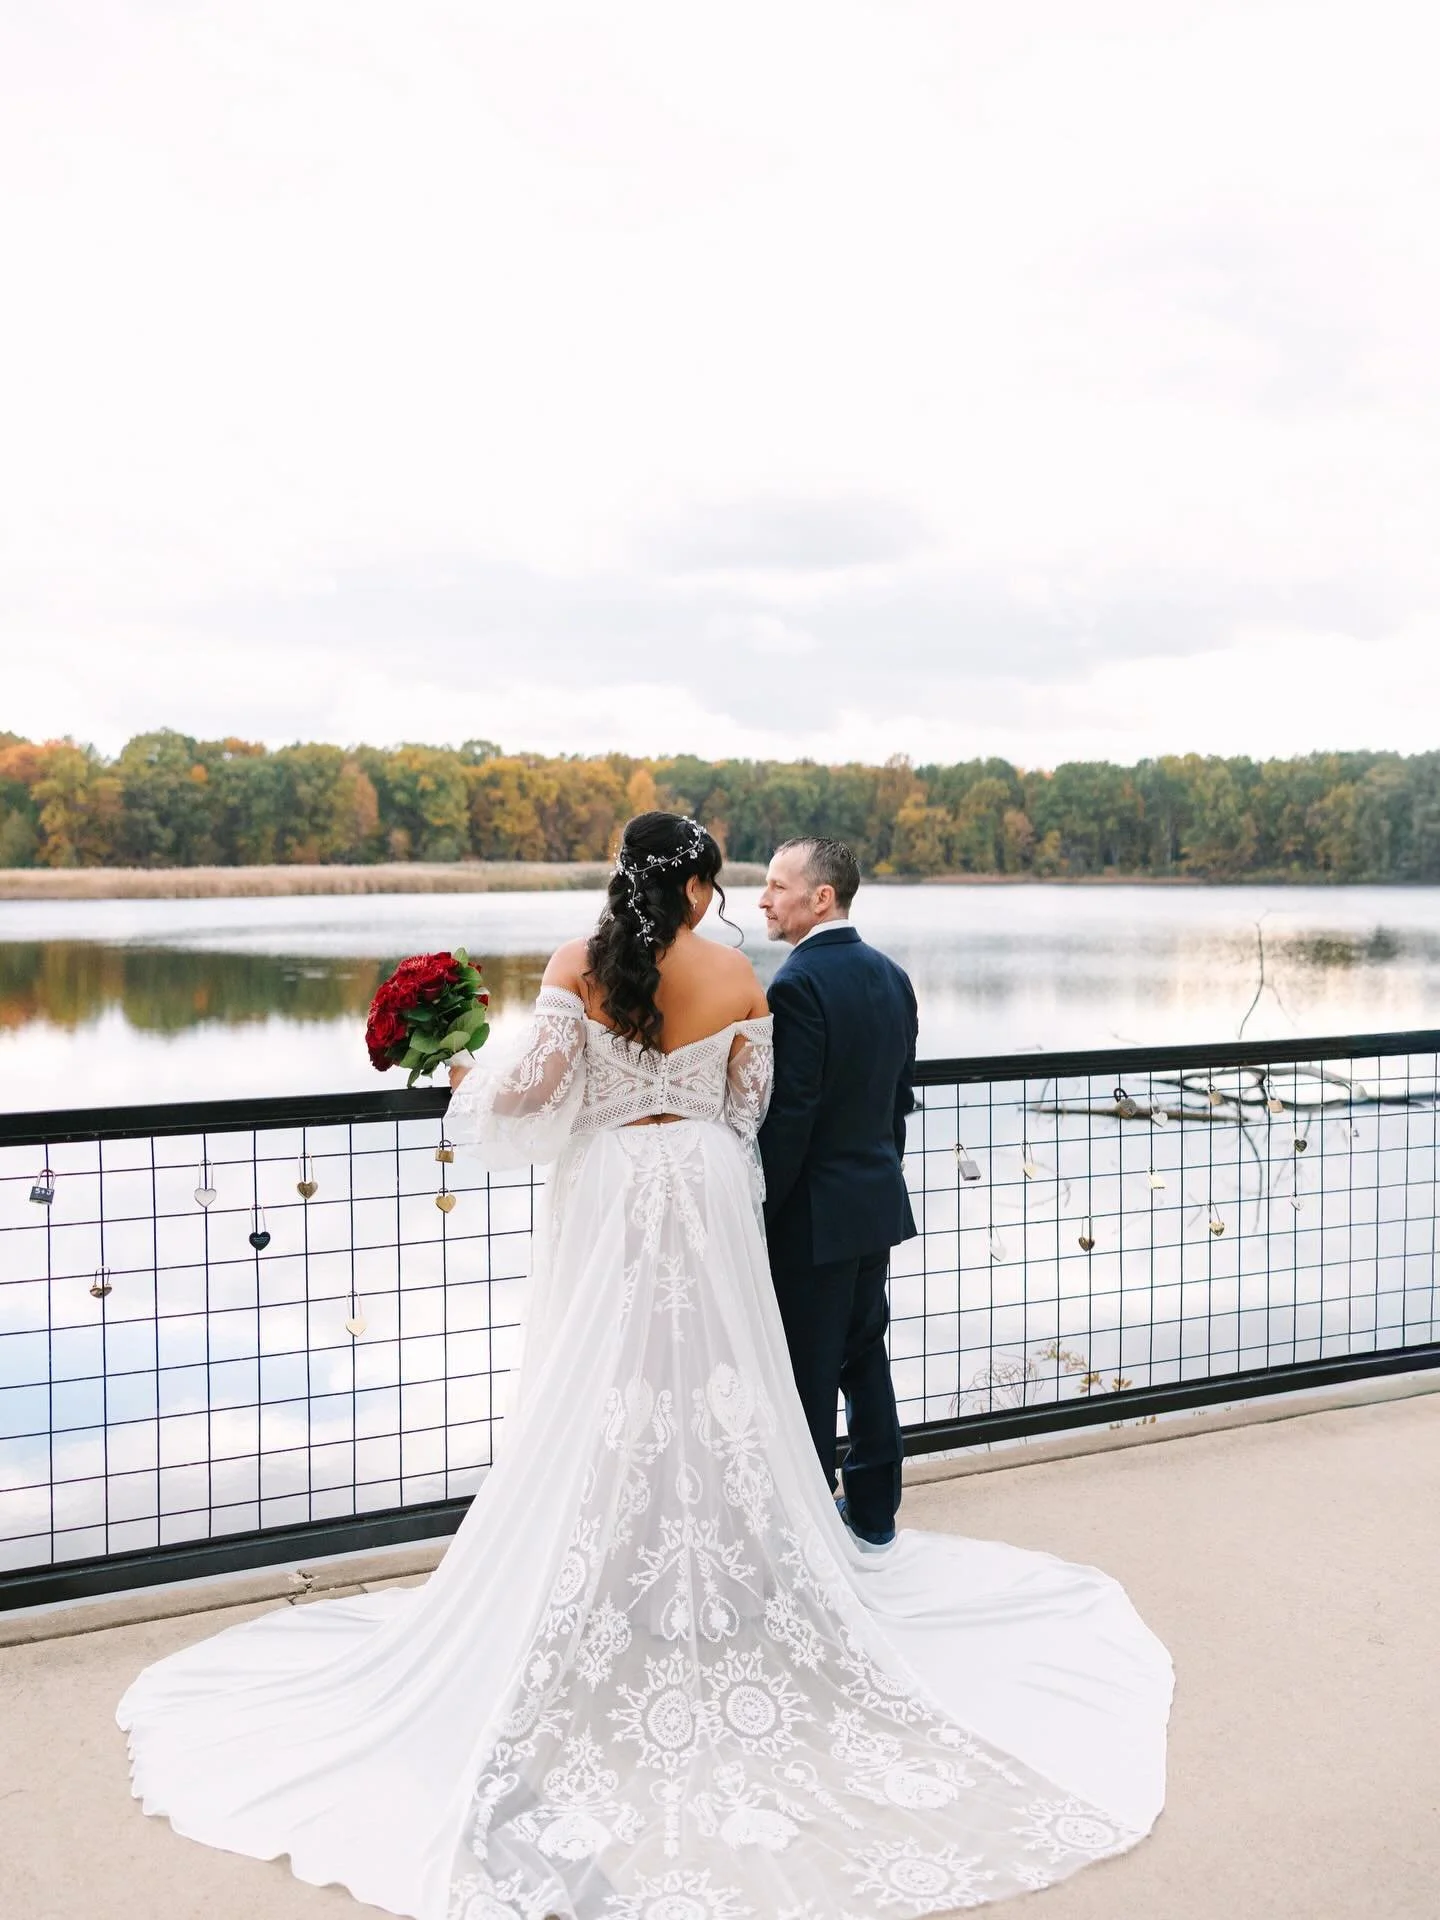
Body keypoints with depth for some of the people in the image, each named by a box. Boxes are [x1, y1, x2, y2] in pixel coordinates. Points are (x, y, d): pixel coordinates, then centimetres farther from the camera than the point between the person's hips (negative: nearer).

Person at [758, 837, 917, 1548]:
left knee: (807, 1375, 3)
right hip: (878, 1203, 9)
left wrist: (754, 1214, -13)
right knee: (866, 1356, 18)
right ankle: (874, 1510, 29)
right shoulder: (891, 976, 6)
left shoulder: (799, 984, -20)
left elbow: (788, 1115, -22)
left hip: (813, 1216, -9)